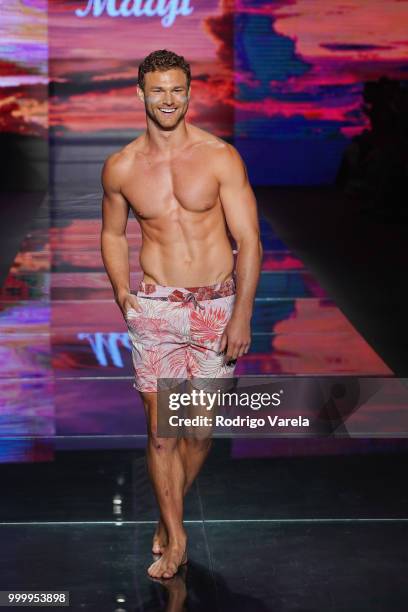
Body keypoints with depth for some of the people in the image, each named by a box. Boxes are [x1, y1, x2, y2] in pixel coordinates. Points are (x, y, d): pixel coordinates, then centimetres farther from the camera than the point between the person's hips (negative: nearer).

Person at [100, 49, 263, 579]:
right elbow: (113, 234, 17)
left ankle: (169, 512, 32)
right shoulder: (120, 168, 0)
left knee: (200, 429, 7)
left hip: (217, 306, 0)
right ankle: (175, 538, 14)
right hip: (155, 310, 1)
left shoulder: (220, 157, -6)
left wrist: (242, 315, -11)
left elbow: (249, 240, -5)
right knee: (161, 431, 0)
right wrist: (121, 288, 2)